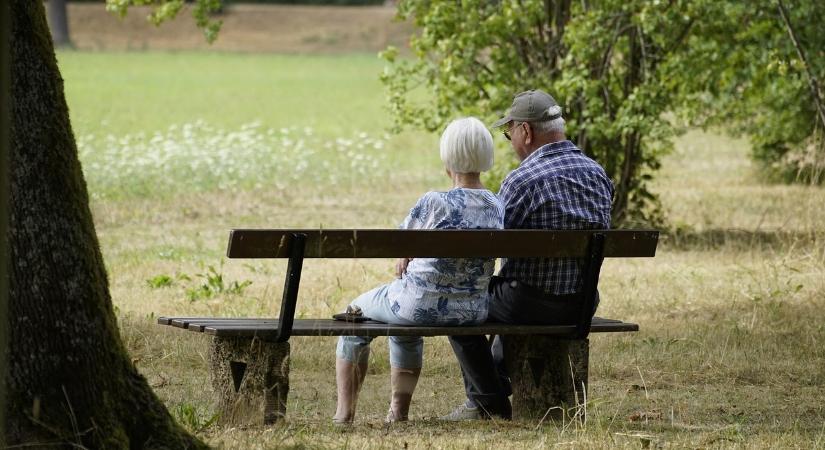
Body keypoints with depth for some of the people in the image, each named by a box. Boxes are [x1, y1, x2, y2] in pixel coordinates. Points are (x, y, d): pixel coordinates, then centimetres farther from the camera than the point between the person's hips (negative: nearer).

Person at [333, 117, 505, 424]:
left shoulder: (433, 203, -22)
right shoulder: (497, 207, -5)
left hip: (422, 304, -5)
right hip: (473, 311, 5)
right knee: (406, 328, 39)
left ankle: (344, 412, 29)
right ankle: (399, 413, 41)